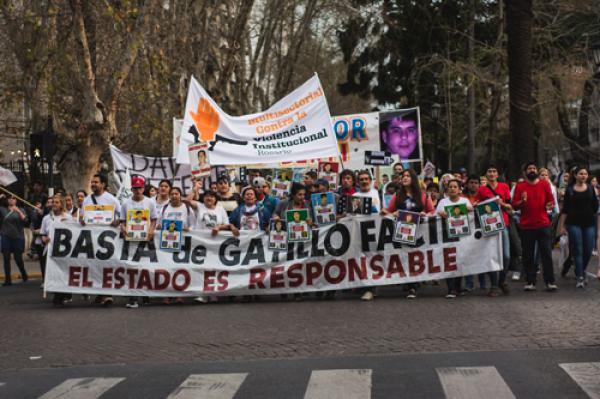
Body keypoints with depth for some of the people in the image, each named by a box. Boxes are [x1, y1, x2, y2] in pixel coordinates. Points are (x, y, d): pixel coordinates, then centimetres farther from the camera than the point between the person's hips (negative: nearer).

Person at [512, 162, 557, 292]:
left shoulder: (544, 184, 7)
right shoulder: (520, 186, 6)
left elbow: (551, 201, 9)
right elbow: (515, 205, 3)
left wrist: (550, 205, -13)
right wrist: (522, 201, -17)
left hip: (543, 224, 0)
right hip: (526, 226, 0)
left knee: (546, 253, -3)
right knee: (528, 255, 1)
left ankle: (550, 281, -1)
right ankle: (530, 282, 7)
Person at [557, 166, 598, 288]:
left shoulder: (590, 188, 8)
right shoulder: (569, 190, 3)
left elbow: (595, 206, 11)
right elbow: (565, 209, 3)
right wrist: (561, 225, 0)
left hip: (589, 223, 2)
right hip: (574, 224, -2)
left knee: (588, 251, 3)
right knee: (578, 250, -4)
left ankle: (581, 272, 26)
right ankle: (580, 278, -1)